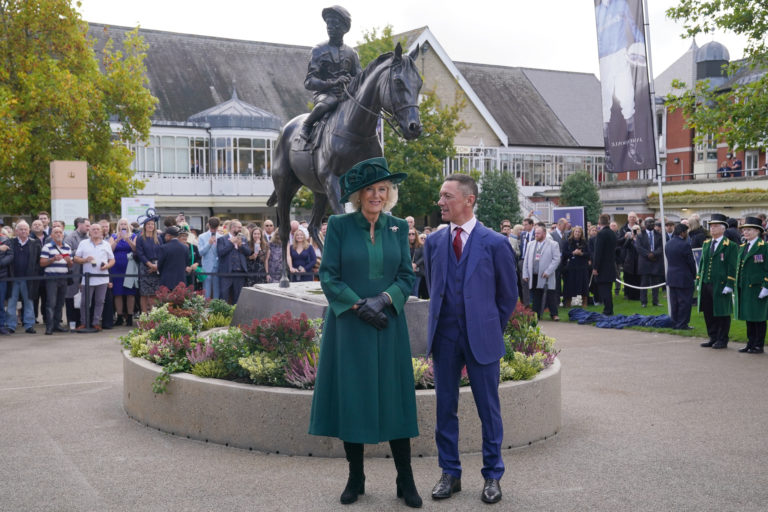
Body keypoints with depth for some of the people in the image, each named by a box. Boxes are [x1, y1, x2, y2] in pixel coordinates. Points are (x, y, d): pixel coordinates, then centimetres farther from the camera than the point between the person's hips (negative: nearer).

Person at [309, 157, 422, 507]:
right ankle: (355, 478, 19)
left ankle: (406, 481, 14)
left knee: (394, 398, 4)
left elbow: (407, 277, 5)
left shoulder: (398, 228, 6)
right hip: (348, 326, -1)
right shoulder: (338, 226, -1)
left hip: (389, 325, 2)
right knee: (351, 398, 4)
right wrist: (359, 305, -14)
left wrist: (382, 300, -12)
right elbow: (328, 276, -4)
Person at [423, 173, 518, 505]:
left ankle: (492, 476, 19)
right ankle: (450, 473, 22)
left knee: (488, 409, 6)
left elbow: (508, 294, 4)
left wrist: (491, 327, 8)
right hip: (444, 336, 3)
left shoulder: (495, 243, -6)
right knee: (445, 407, 9)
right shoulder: (433, 241, 5)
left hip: (482, 338, -3)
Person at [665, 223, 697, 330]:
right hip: (684, 278, -7)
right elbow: (691, 262, -11)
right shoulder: (684, 245, -17)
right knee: (684, 301, 0)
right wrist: (694, 276, 2)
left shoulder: (668, 244, 6)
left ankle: (674, 322, 17)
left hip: (671, 276, 7)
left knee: (674, 301, 13)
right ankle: (682, 324, 3)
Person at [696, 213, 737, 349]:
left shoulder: (730, 245, -5)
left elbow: (732, 267, -8)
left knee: (722, 314, 2)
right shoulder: (706, 244, 14)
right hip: (706, 285, 6)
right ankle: (713, 338, 21)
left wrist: (729, 285, -14)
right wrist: (698, 281, 13)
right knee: (708, 313, 10)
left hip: (721, 286, -6)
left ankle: (722, 340, 11)